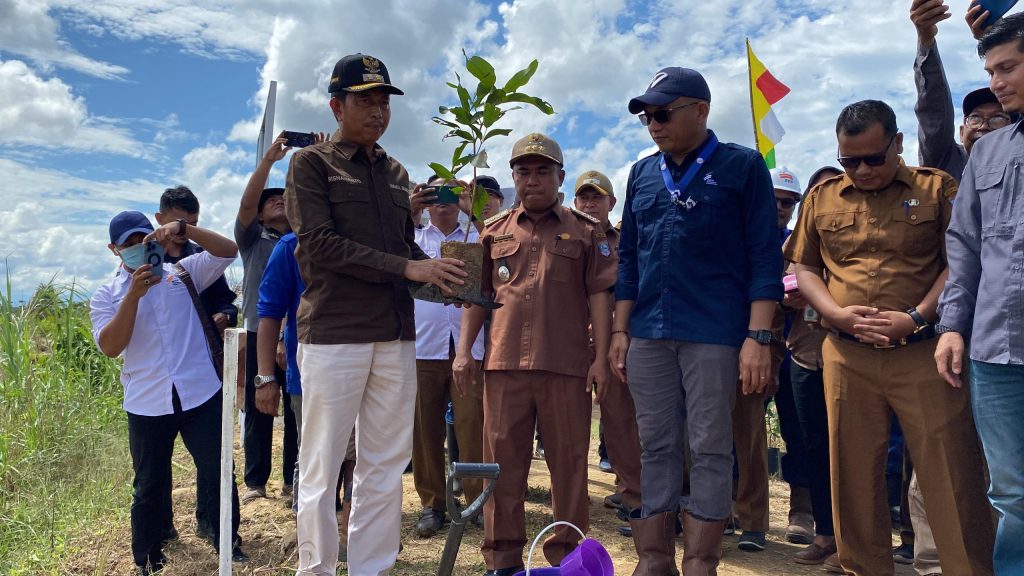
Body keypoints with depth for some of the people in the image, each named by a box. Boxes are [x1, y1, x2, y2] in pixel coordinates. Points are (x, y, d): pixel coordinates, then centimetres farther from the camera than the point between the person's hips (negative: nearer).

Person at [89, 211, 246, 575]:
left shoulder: (183, 273, 7)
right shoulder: (106, 296, 6)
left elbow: (228, 251, -4)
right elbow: (109, 347, -9)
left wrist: (183, 229, -15)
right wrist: (134, 295, -18)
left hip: (201, 394, -1)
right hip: (146, 405, 1)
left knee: (216, 473, 6)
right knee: (148, 485, 14)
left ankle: (228, 540, 23)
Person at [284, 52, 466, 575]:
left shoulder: (396, 173, 19)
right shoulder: (312, 163, 2)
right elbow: (319, 243, -11)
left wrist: (441, 275, -5)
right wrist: (408, 267, -16)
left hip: (396, 335, 5)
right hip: (333, 332, -5)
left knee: (385, 466, 8)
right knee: (321, 468, 2)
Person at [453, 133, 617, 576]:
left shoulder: (586, 231, 8)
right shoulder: (494, 230, 14)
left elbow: (599, 296, 3)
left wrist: (601, 358, -4)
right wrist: (464, 350, 5)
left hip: (567, 365, -1)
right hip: (504, 362, 2)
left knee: (569, 462, 5)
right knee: (503, 460, 5)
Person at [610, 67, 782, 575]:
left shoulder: (742, 166, 1)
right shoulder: (642, 174, 14)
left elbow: (765, 258, -4)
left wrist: (758, 338, -11)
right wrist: (620, 331, 9)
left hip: (714, 333, -4)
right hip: (648, 335, 5)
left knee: (710, 450, 2)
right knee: (655, 448, 9)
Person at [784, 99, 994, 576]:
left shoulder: (937, 189, 4)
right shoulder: (822, 198, 10)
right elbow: (805, 269, 12)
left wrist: (916, 318, -13)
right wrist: (839, 313, -5)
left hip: (923, 353, -2)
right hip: (846, 357, 3)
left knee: (951, 476, 1)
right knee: (854, 476, 10)